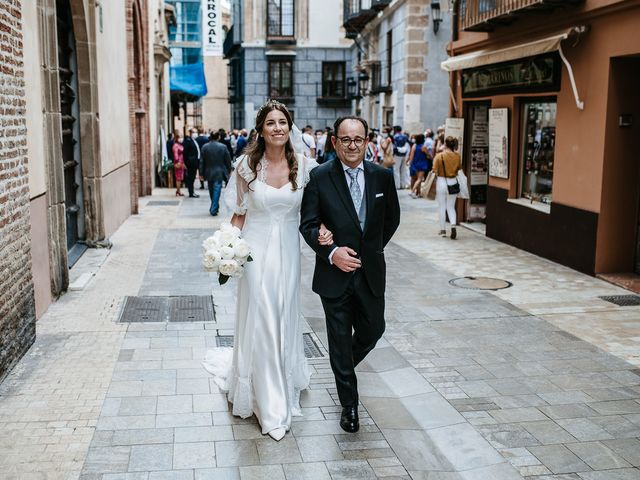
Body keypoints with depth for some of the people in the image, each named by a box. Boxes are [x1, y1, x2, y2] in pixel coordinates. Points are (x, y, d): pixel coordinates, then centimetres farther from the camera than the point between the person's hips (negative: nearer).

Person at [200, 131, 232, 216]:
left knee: (212, 191, 16)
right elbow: (228, 161, -1)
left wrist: (201, 173, 6)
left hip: (209, 173, 2)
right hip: (219, 173, -2)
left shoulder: (204, 147, -3)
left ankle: (214, 207, 30)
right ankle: (214, 209, -7)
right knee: (217, 190, -2)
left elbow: (202, 161, -1)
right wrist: (228, 171, 11)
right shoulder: (223, 147, -7)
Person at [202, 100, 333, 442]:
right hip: (256, 250, -1)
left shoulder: (305, 166, -3)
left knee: (284, 318, 13)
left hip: (287, 251, 1)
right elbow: (240, 213, 1)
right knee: (258, 321, 4)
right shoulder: (247, 165, -5)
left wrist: (321, 229, -14)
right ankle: (268, 403, 20)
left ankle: (285, 383, 38)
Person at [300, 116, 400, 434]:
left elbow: (392, 218, 13)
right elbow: (308, 224, -7)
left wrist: (375, 248, 9)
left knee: (372, 329, 14)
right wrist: (332, 252, -19)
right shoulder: (319, 177, -8)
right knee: (340, 338, 6)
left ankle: (344, 366, 48)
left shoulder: (382, 176, 0)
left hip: (371, 272, 3)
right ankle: (349, 404, 23)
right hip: (335, 273, -3)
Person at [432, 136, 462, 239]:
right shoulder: (457, 156, -3)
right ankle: (453, 225, -9)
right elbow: (459, 168, 9)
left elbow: (435, 170, -13)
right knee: (451, 207, 13)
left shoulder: (439, 156, -11)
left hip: (441, 181, -2)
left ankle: (443, 230, 15)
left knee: (442, 207, 9)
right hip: (453, 182, 2)